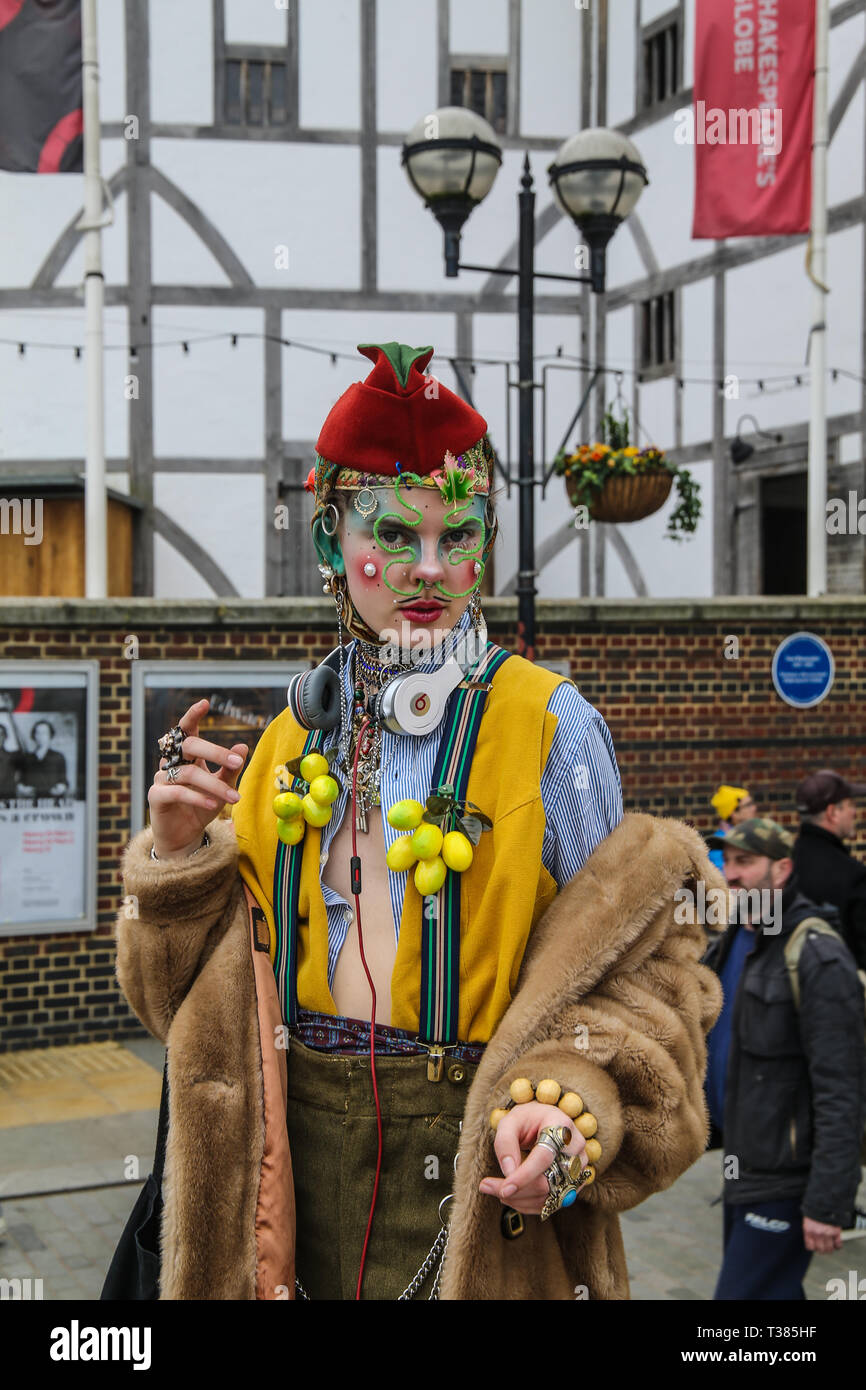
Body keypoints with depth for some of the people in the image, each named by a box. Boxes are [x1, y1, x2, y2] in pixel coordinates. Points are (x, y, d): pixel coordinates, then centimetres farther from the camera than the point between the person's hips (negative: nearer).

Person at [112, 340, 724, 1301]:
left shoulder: (548, 725, -6)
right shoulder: (298, 737, 8)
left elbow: (625, 967, -7)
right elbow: (197, 991, 11)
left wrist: (571, 1105, -24)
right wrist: (179, 851, -6)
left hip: (473, 1166, -4)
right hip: (305, 1161, 4)